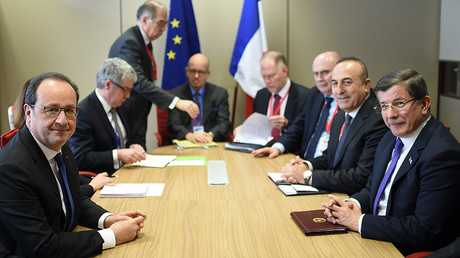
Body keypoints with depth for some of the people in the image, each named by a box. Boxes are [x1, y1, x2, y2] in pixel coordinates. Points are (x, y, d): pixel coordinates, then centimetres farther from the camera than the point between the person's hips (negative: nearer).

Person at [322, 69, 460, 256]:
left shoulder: (442, 153, -22)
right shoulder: (390, 138, 7)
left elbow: (425, 230, -25)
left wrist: (359, 222, -18)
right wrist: (353, 204, -7)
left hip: (409, 251, -8)